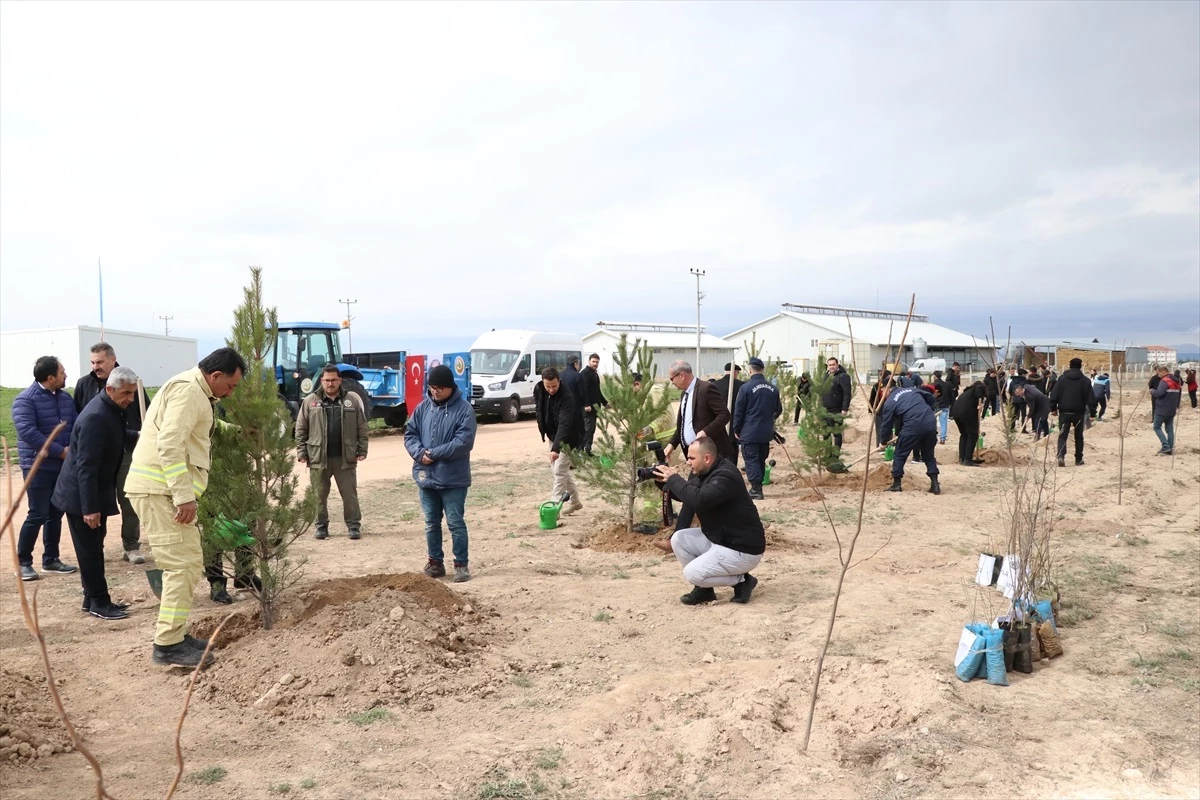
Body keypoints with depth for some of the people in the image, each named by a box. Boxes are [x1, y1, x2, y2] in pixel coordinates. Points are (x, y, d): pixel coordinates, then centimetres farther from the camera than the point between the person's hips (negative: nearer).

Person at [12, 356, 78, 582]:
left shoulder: (65, 398, 10)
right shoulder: (25, 399, -11)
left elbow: (76, 425, 11)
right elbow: (27, 432, -21)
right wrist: (60, 451, -21)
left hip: (63, 466, 6)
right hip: (38, 466, -6)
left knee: (56, 514, 11)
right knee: (37, 515, -6)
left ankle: (51, 559, 20)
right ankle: (23, 562, 6)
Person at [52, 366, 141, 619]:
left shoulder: (112, 409, 2)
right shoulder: (95, 417, -27)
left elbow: (118, 436, 25)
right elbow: (86, 467, -28)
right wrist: (90, 507, -28)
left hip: (96, 492, 10)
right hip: (81, 495, -10)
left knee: (93, 548, 15)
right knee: (90, 549, -1)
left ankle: (94, 599, 24)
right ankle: (98, 603, 7)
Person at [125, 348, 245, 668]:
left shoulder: (194, 391, 20)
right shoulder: (188, 389, -14)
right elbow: (169, 444, -24)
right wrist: (184, 495, -25)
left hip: (166, 490, 11)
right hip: (159, 489, -11)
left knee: (189, 562, 14)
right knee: (182, 564, -10)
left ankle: (175, 635, 21)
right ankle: (168, 645, -6)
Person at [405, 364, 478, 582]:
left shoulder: (464, 409, -9)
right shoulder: (423, 407, 6)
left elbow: (463, 442, -18)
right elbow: (410, 434, 7)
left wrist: (434, 453, -18)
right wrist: (420, 453, -13)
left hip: (453, 479, -5)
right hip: (426, 476, 5)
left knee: (456, 523, 1)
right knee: (431, 523, 14)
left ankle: (461, 564, 11)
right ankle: (435, 562, 26)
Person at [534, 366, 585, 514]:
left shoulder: (566, 397, -30)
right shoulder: (538, 390, -9)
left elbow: (565, 424, -39)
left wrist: (556, 448, -48)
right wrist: (541, 426, 10)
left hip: (567, 438, -8)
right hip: (553, 435, 8)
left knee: (559, 472, -13)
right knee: (559, 471, 14)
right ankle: (575, 501, 28)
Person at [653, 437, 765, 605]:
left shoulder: (726, 475, -26)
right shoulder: (703, 472, 5)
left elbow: (698, 500, -39)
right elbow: (685, 495, 13)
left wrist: (674, 479, -27)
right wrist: (666, 481, -6)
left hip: (742, 549, -10)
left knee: (692, 574, -17)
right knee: (679, 539, 0)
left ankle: (742, 580, 0)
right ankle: (704, 588, 9)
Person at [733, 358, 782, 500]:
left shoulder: (746, 388, -13)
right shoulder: (772, 388, 3)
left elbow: (738, 411, -9)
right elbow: (778, 409, 14)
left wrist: (736, 429, 2)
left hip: (749, 432, -5)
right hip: (766, 432, 6)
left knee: (751, 460, -1)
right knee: (761, 460, 15)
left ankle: (756, 490, -6)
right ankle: (757, 487, 22)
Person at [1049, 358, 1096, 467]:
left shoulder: (1062, 379, 0)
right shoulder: (1085, 380, -2)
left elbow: (1054, 394, -2)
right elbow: (1091, 398, -4)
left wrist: (1053, 408, 5)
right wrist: (1093, 411, 1)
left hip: (1064, 412, 0)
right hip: (1079, 412, 0)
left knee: (1062, 435, 0)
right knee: (1079, 436, 13)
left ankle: (1061, 456, -21)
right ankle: (1079, 459, 17)